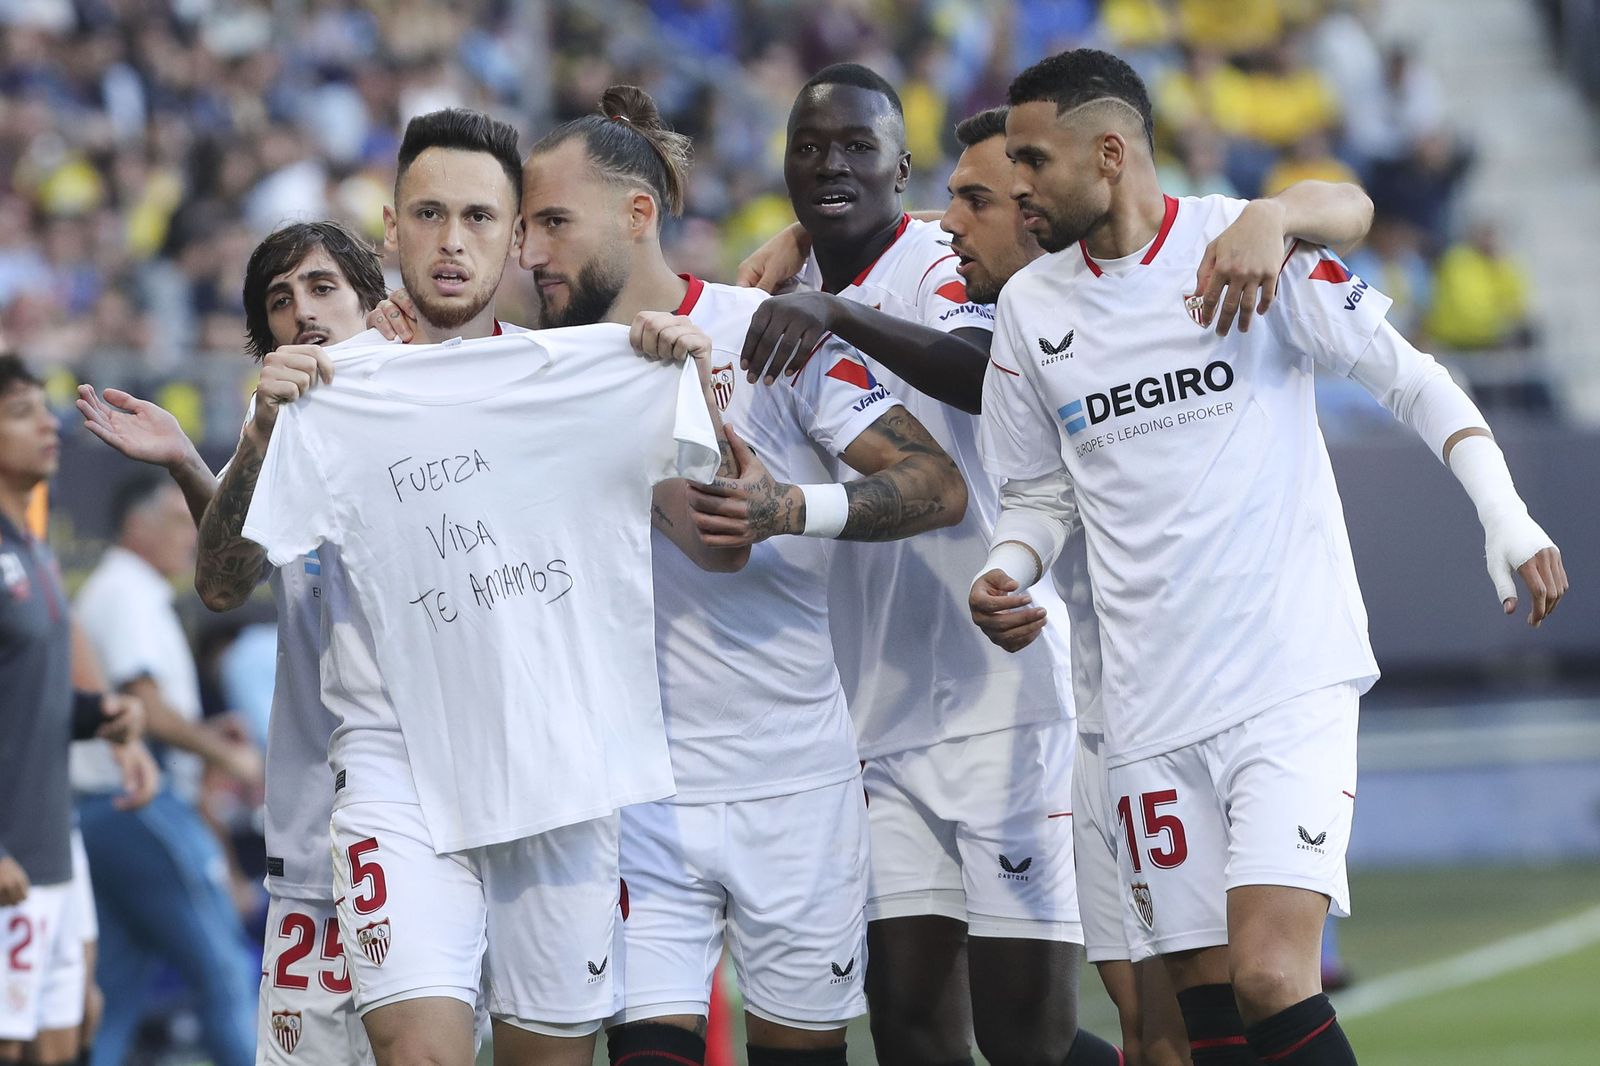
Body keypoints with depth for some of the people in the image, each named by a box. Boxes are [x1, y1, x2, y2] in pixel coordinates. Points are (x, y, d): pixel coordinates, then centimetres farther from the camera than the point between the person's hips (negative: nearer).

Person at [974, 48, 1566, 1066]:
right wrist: (1006, 576, -2)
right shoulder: (1030, 305, 9)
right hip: (1153, 706, 5)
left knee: (1272, 983, -19)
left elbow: (1408, 376, 0)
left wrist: (1506, 516, -11)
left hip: (1293, 683, -4)